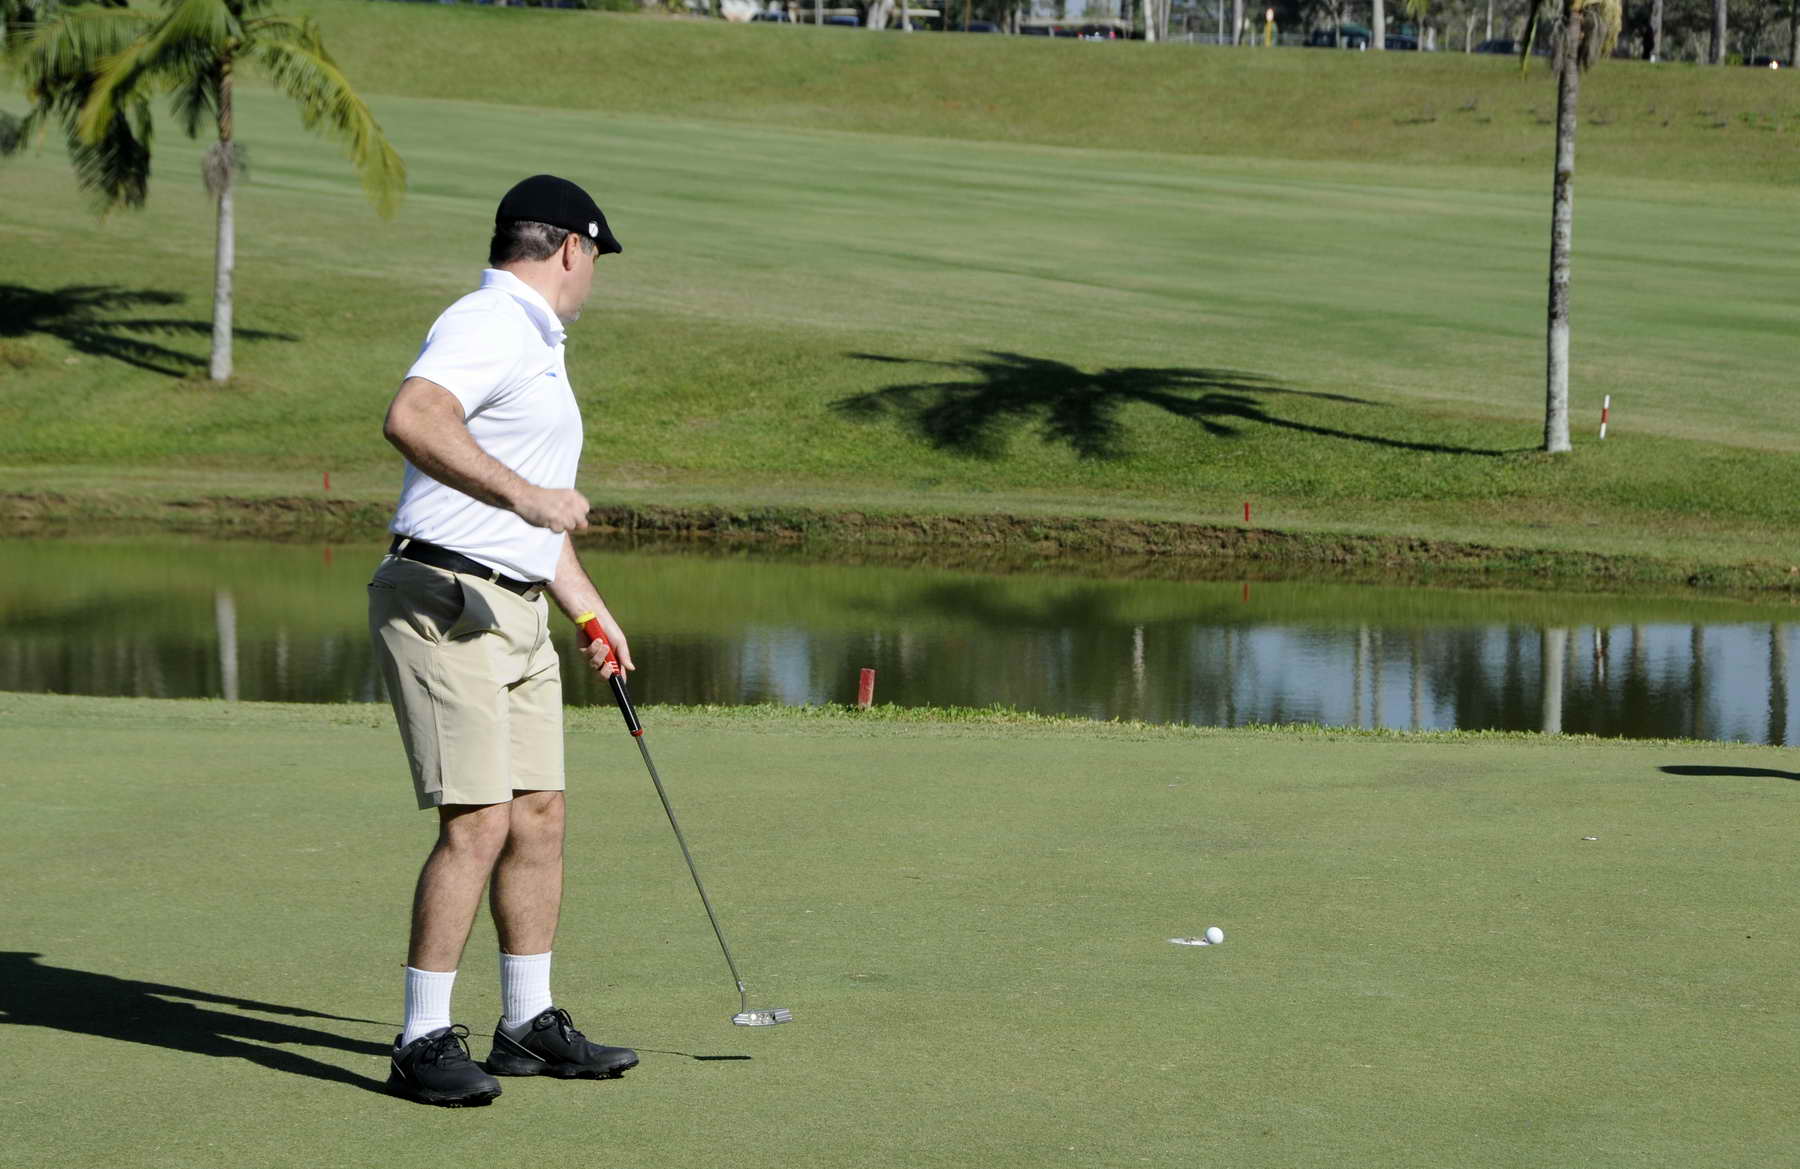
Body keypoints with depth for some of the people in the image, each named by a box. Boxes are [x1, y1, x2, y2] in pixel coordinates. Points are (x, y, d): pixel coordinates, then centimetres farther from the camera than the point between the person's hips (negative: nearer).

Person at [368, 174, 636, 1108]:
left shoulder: (533, 344, 23)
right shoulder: (488, 326, -12)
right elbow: (411, 419, -33)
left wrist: (589, 609, 31)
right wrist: (526, 497, -34)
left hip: (515, 614, 10)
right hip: (444, 602, -10)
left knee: (540, 816, 11)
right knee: (477, 822, -13)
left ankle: (530, 1024, 21)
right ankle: (424, 1042, -7)